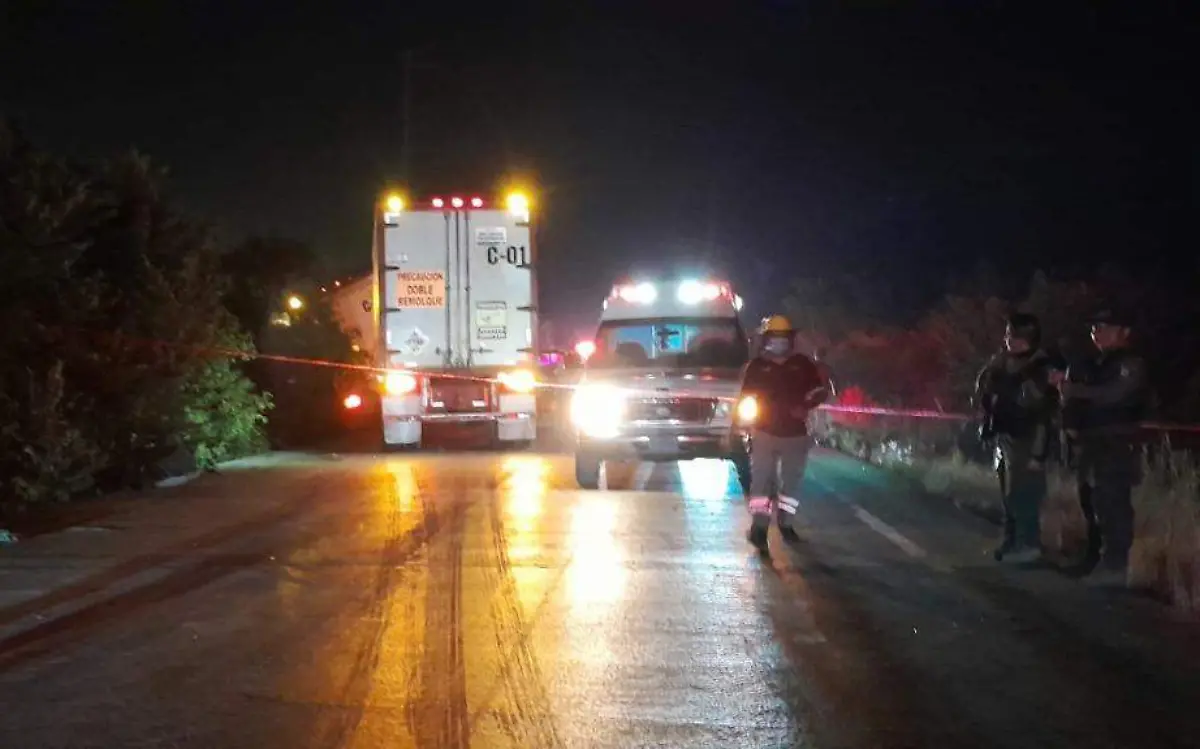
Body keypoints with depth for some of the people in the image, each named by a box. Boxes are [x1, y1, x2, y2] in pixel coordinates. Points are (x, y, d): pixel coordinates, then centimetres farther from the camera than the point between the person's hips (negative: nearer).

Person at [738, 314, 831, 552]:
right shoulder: (756, 366, -1)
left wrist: (805, 405, -12)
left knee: (792, 481, 11)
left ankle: (785, 523, 26)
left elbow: (821, 389, 5)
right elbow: (745, 398, 4)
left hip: (795, 433, 3)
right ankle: (759, 526, -14)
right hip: (765, 432, -3)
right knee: (761, 479, -10)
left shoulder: (802, 364, 3)